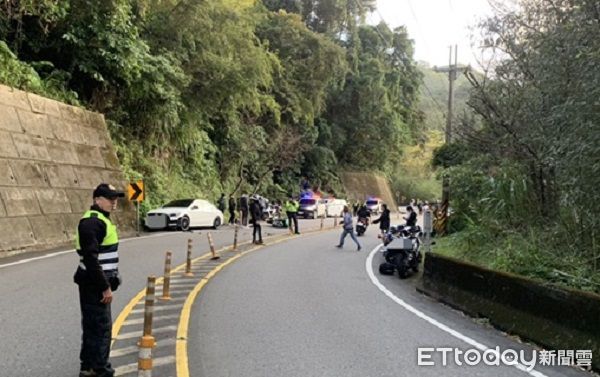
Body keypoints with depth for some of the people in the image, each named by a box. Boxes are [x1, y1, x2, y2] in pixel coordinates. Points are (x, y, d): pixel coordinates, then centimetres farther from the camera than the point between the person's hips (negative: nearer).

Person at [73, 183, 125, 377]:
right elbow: (90, 258, -25)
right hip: (94, 284, -10)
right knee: (101, 327, -3)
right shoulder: (92, 221, -19)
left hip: (97, 283, 10)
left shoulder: (101, 219, 14)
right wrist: (105, 287, -23)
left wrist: (107, 283, 20)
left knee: (93, 326, 17)